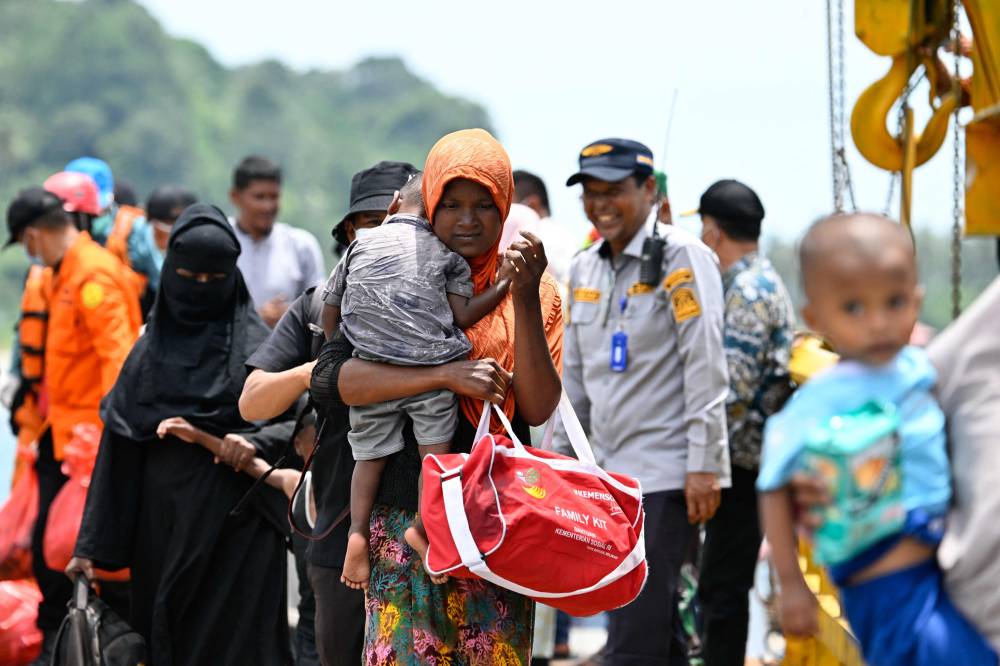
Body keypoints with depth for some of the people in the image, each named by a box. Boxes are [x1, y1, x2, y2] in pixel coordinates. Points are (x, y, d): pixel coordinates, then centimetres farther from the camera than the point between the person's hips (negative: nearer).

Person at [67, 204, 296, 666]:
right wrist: (92, 546, 3)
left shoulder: (257, 344, 1)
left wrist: (256, 442, -24)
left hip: (237, 526, -3)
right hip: (164, 525, 3)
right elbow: (118, 452, 8)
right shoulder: (151, 349, 10)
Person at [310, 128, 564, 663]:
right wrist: (445, 375, -17)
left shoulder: (536, 293, 8)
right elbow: (329, 379, -9)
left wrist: (524, 300, -13)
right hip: (405, 518, -1)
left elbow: (538, 409, -4)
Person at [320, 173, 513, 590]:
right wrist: (504, 285, 4)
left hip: (369, 377, 2)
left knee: (369, 453, 11)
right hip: (431, 368, -2)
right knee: (436, 449, 6)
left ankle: (358, 532, 0)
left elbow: (330, 310, 20)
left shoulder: (361, 247, 14)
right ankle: (424, 528, 2)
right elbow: (462, 316, -3)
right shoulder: (448, 256, 8)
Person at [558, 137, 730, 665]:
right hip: (607, 473, 8)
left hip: (665, 476, -8)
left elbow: (706, 368, -13)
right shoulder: (584, 269, 14)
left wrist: (704, 465, -17)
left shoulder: (680, 258, -9)